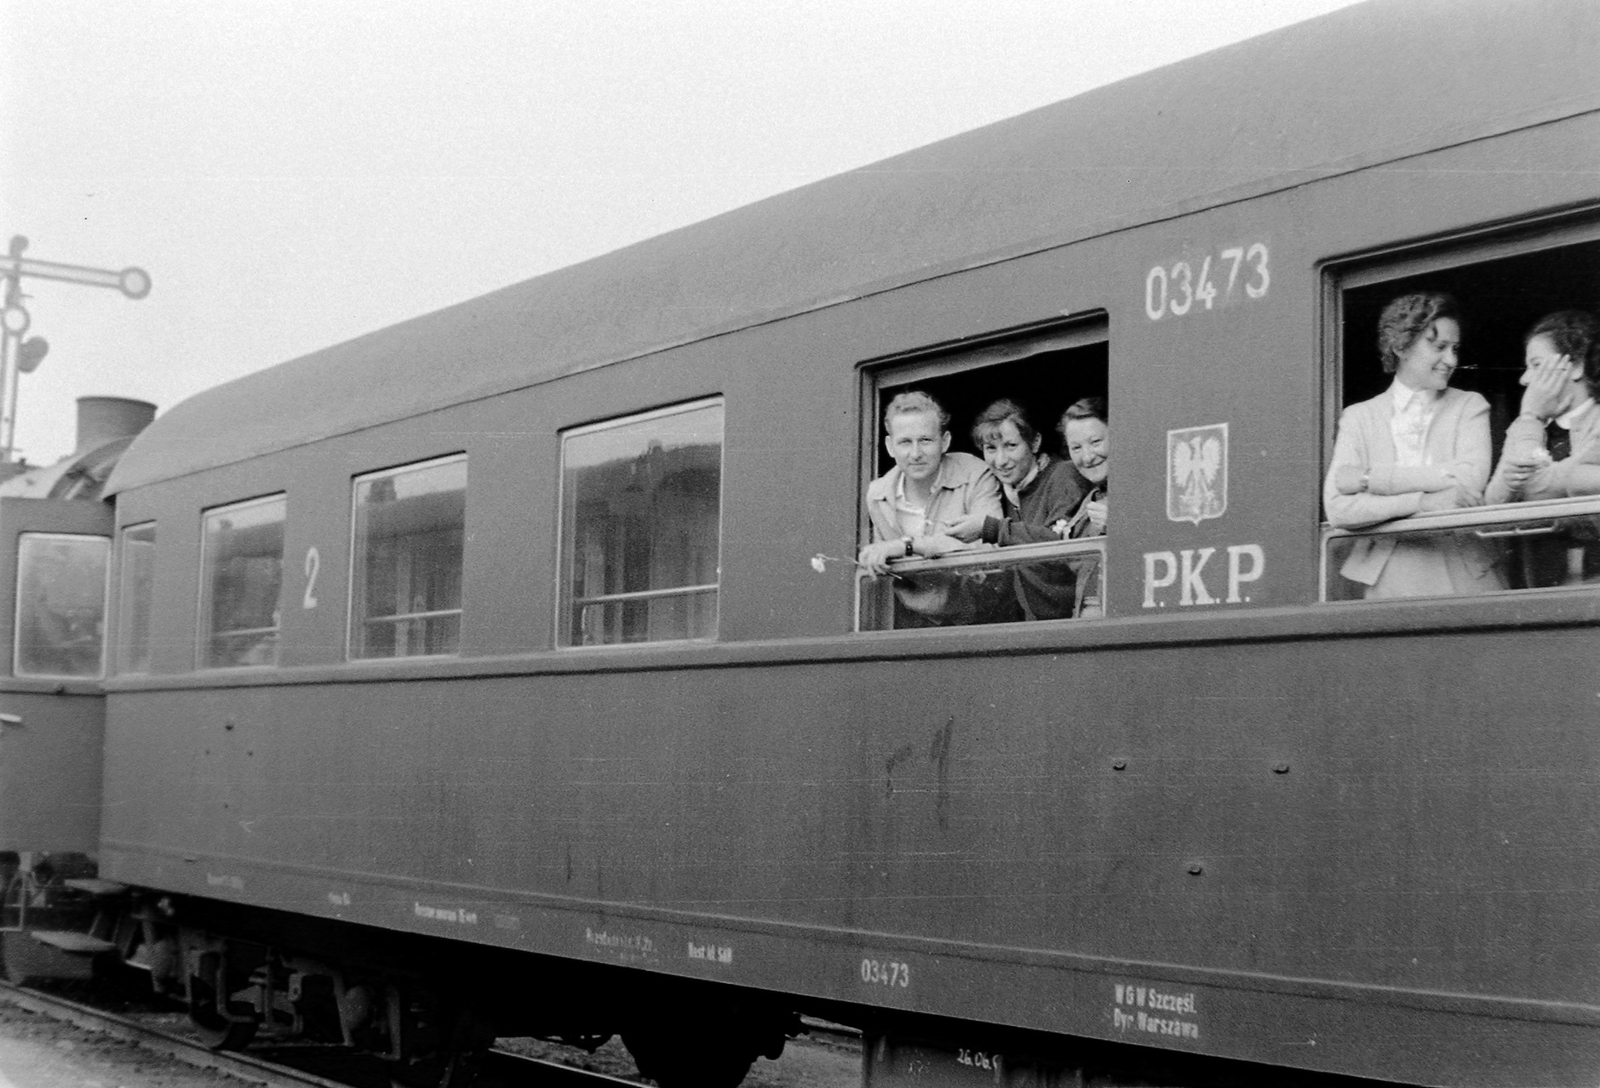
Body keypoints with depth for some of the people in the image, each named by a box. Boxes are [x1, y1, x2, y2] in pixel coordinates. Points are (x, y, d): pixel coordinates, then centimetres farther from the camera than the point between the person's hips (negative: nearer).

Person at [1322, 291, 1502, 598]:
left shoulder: (1470, 407, 10)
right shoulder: (1358, 417, 8)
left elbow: (1470, 484, -8)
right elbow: (1338, 509, -5)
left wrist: (1368, 479, -9)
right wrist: (1424, 501, -16)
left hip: (1465, 575, 0)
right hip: (1388, 580, 0)